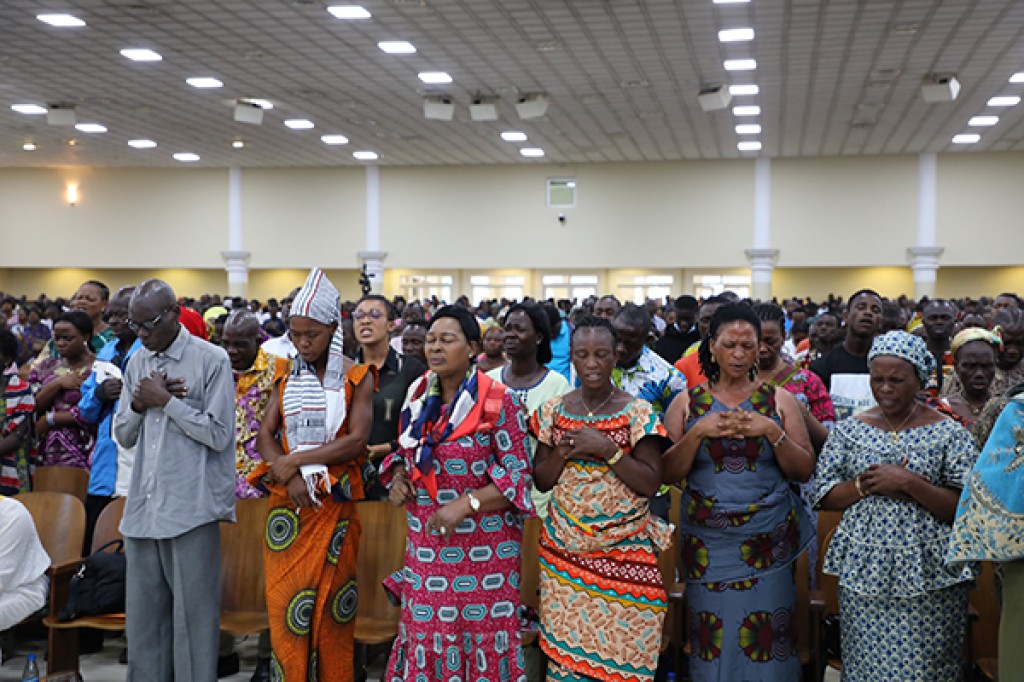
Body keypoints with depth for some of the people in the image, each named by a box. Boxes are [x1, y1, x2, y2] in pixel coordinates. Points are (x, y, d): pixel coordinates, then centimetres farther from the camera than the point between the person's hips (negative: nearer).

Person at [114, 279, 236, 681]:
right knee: (142, 617, 11)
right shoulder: (137, 362, 14)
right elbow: (123, 436, 16)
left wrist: (165, 400, -10)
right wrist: (139, 402, -3)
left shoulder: (211, 360, -5)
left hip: (191, 510, -6)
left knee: (193, 618, 0)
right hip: (143, 509, 6)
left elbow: (219, 434, -10)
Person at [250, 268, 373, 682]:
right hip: (288, 500, 3)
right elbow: (265, 435, 3)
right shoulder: (286, 376, 9)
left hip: (335, 500, -3)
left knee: (330, 602, 2)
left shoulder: (357, 377, -1)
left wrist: (297, 460, -14)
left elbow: (356, 440, -11)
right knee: (286, 602, 3)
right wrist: (289, 475, -14)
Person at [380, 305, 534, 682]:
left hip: (482, 545, -5)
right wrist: (398, 477, -1)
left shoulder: (498, 401, -10)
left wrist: (466, 504, -21)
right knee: (427, 635, 10)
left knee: (480, 635, 3)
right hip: (426, 543, 5)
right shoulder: (417, 396, 7)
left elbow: (519, 474, -11)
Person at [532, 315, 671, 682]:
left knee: (619, 645, -2)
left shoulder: (638, 413, -5)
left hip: (623, 555, -2)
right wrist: (563, 452, -11)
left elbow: (651, 484, -8)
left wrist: (608, 449, -19)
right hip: (564, 553, 3)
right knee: (564, 647, 4)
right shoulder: (553, 410, 5)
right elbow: (541, 481, 8)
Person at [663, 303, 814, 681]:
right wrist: (698, 432, -14)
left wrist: (773, 432, -13)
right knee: (713, 639, 1)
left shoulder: (779, 400, 5)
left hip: (767, 542, 0)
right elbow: (669, 474, 0)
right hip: (708, 543, 0)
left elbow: (804, 471, 2)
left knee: (765, 638, -1)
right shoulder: (688, 403, 5)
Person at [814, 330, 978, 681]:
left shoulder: (949, 434, 0)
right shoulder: (849, 430, 7)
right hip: (863, 573, 2)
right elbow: (822, 496, 5)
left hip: (928, 578, -2)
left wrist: (910, 484, -17)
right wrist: (865, 486, -11)